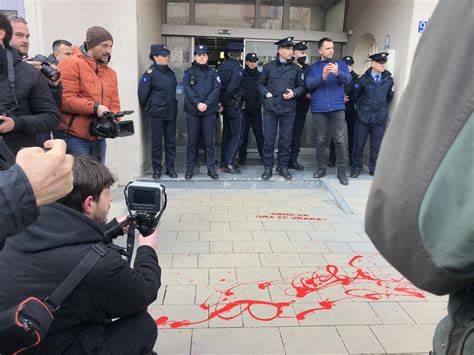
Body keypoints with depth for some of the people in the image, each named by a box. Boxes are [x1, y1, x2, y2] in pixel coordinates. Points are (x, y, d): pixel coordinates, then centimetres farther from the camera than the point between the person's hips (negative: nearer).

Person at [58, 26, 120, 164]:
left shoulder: (111, 72, 15)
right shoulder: (71, 64, -7)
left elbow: (114, 104, 13)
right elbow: (65, 100, -15)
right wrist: (94, 107, -22)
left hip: (99, 138, 7)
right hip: (74, 138, -7)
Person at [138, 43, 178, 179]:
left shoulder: (170, 72, 10)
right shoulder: (150, 73, -9)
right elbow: (142, 94, -7)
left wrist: (173, 106, 14)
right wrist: (148, 107, 4)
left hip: (171, 113, 5)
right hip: (156, 114, -5)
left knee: (171, 142, 9)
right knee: (156, 143, 4)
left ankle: (170, 168, 19)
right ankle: (157, 169, 15)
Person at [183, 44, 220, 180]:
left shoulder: (213, 73, 11)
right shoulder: (189, 72, 8)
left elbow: (216, 89, -2)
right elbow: (187, 89, -5)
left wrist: (206, 103, -16)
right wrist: (197, 103, -19)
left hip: (209, 111, 1)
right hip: (192, 111, 0)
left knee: (210, 141, 3)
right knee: (192, 141, 4)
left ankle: (211, 168, 11)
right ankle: (190, 168, 13)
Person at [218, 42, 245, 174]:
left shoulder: (222, 66, 8)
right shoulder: (237, 67, -14)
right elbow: (231, 87, -22)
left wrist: (221, 101, 10)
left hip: (225, 105, 8)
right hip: (235, 105, -8)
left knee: (226, 134, 14)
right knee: (237, 134, -2)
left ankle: (223, 162, 19)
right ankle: (229, 163, -6)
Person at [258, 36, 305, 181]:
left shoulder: (296, 69, 6)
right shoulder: (268, 67, 5)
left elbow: (302, 86, 10)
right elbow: (261, 84, 12)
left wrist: (294, 93, -9)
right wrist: (266, 93, -5)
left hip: (288, 110, 1)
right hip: (270, 109, -1)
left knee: (286, 140, 7)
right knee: (269, 139, 2)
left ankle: (283, 166, 20)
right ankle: (268, 167, 14)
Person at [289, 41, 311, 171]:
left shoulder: (308, 68, 11)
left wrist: (310, 94, -8)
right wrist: (304, 94, -15)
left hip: (302, 106, 5)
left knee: (297, 134, 8)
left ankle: (293, 160, 14)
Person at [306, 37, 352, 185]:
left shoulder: (340, 64, 10)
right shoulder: (313, 67, 10)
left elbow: (348, 79, -8)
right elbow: (309, 84, -6)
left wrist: (337, 73, -29)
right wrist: (322, 77, -23)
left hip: (337, 107, 0)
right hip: (319, 109, 1)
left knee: (339, 140, -1)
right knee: (320, 140, 7)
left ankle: (342, 171, 6)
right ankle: (321, 168, 19)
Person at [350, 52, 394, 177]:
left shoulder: (388, 79, 4)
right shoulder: (363, 79, -4)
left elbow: (390, 96, 17)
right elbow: (355, 95, 6)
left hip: (380, 118, 2)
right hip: (363, 117, -2)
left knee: (376, 145, 7)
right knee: (359, 144, 3)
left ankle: (374, 168, 19)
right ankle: (356, 167, 16)